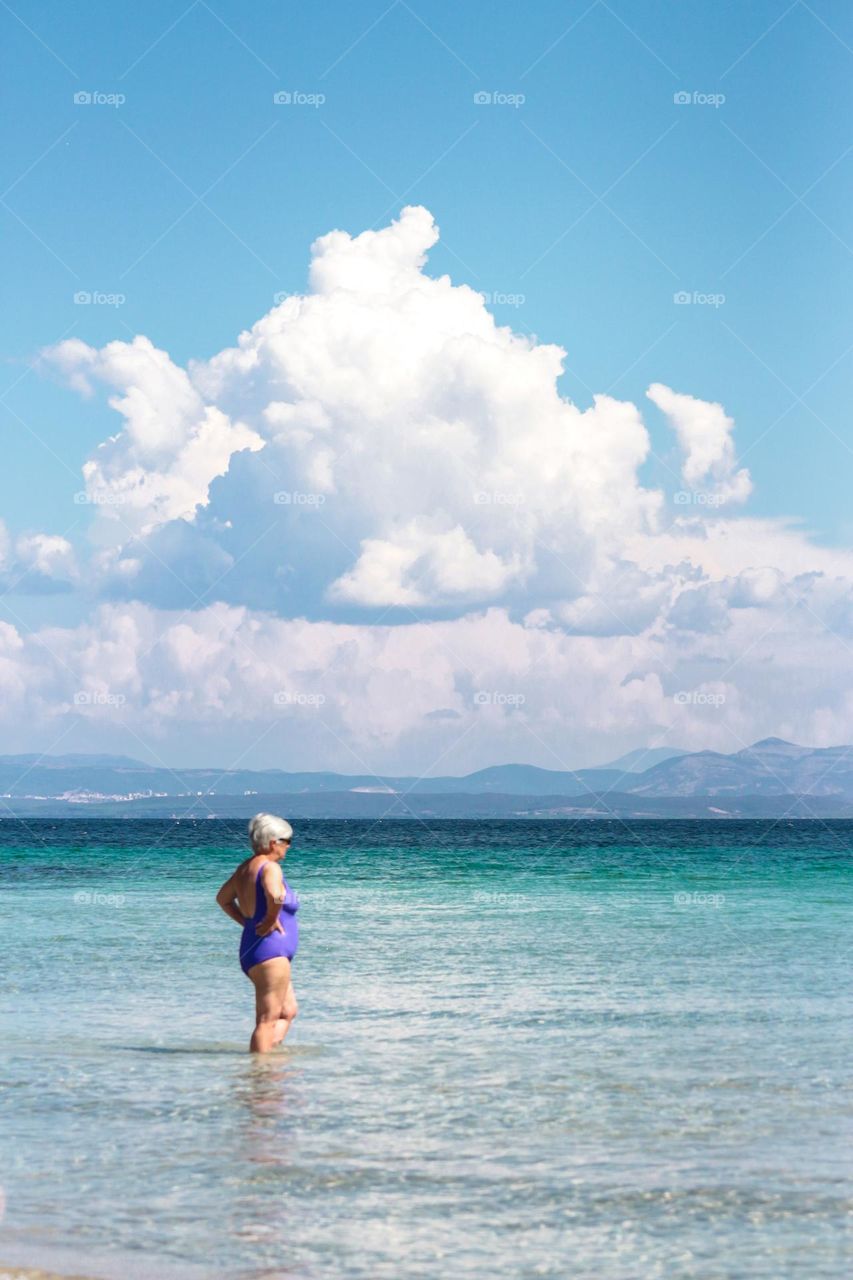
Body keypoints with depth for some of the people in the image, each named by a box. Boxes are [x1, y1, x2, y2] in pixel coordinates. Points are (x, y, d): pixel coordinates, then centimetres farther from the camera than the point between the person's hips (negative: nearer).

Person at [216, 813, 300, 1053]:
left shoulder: (246, 867, 13)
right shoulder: (269, 867, -15)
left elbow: (223, 898, 28)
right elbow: (274, 895, -38)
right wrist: (272, 920, -20)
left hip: (251, 949, 10)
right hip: (270, 949, -10)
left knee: (288, 1011, 20)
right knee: (267, 1020, -7)